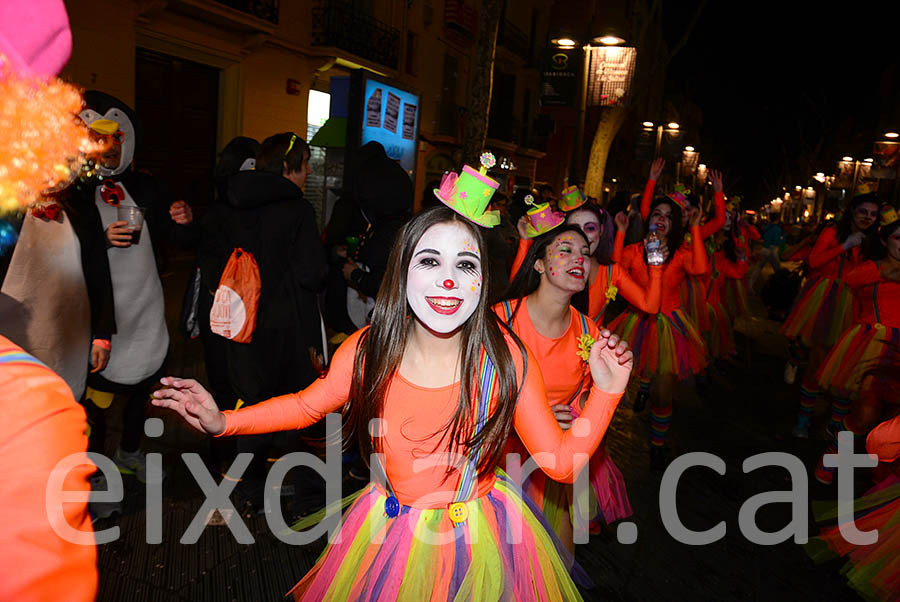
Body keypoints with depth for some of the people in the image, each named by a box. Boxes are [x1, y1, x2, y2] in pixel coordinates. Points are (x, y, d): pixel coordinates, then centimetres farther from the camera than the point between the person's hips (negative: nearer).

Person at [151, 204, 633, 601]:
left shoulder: (505, 357, -21)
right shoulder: (368, 350, -17)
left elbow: (562, 462, -13)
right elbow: (307, 405, 3)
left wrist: (606, 390, -24)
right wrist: (224, 421, -7)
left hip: (480, 539, -1)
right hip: (393, 530, 2)